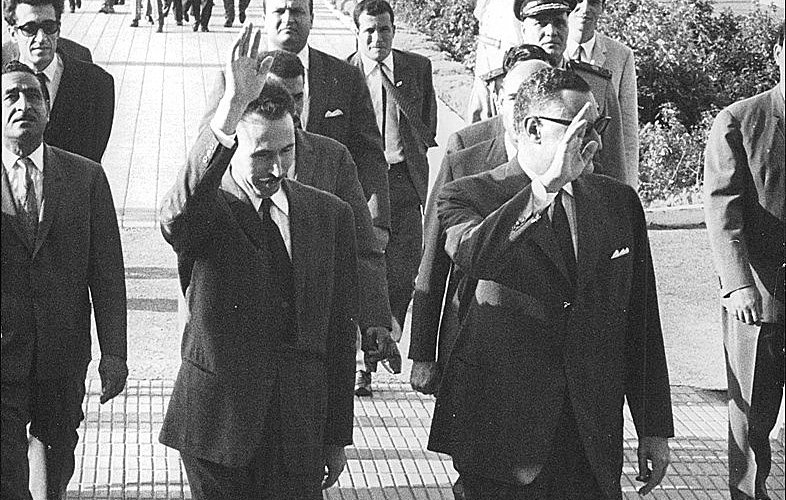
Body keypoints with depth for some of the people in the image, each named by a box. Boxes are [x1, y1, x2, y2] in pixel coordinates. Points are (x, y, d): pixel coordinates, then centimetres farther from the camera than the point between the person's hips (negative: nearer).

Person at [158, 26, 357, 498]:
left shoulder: (331, 215, 5)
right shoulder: (210, 211, -7)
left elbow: (340, 329, 9)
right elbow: (177, 218, -34)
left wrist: (338, 436, 10)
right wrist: (230, 108, -44)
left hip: (300, 429, 2)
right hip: (219, 420, -2)